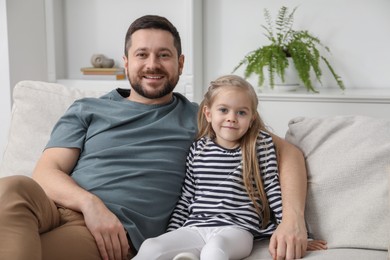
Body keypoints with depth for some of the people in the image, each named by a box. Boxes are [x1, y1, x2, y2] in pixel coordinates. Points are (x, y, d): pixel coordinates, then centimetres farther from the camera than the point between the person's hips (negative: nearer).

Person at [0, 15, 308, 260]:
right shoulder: (86, 110, 20)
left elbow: (287, 151, 13)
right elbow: (46, 172, 9)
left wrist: (293, 218, -6)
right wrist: (89, 203, -14)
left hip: (116, 235, -3)